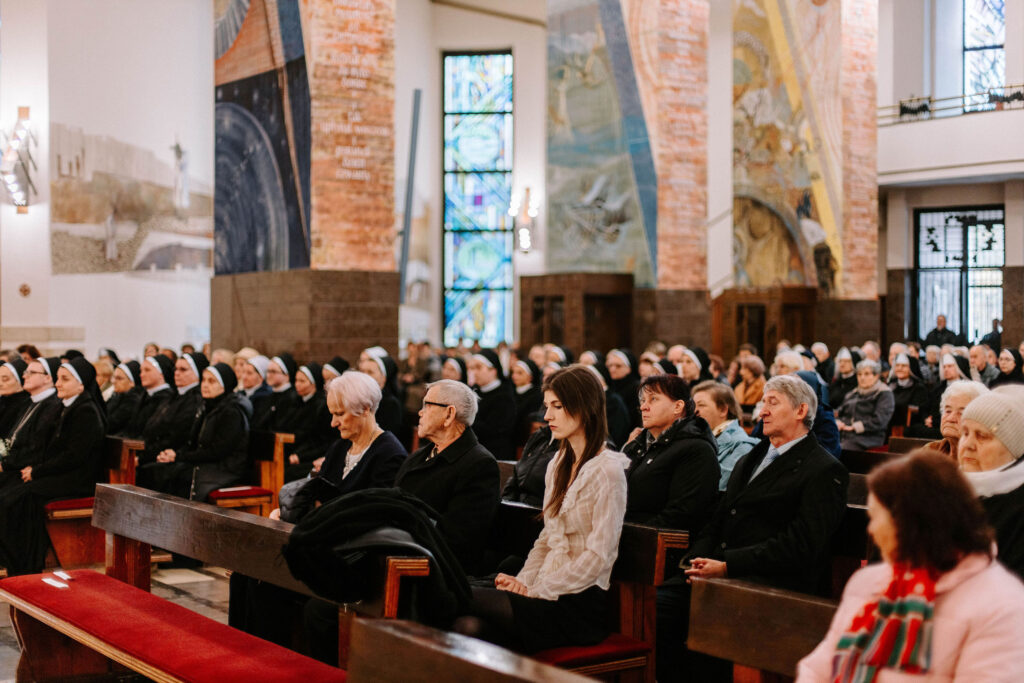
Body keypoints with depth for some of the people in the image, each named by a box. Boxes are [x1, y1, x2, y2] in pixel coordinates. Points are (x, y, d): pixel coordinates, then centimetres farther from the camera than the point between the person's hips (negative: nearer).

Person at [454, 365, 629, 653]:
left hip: (581, 602, -7)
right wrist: (523, 582, 1)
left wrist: (536, 592, -13)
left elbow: (598, 557, -15)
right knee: (469, 625, -22)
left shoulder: (607, 470, -9)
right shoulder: (557, 466, 18)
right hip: (549, 592, 7)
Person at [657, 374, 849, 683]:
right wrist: (696, 560, -1)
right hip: (716, 574, 7)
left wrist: (728, 565, -17)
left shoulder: (824, 471, -1)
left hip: (766, 585, -7)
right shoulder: (749, 461, 26)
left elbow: (798, 545, -12)